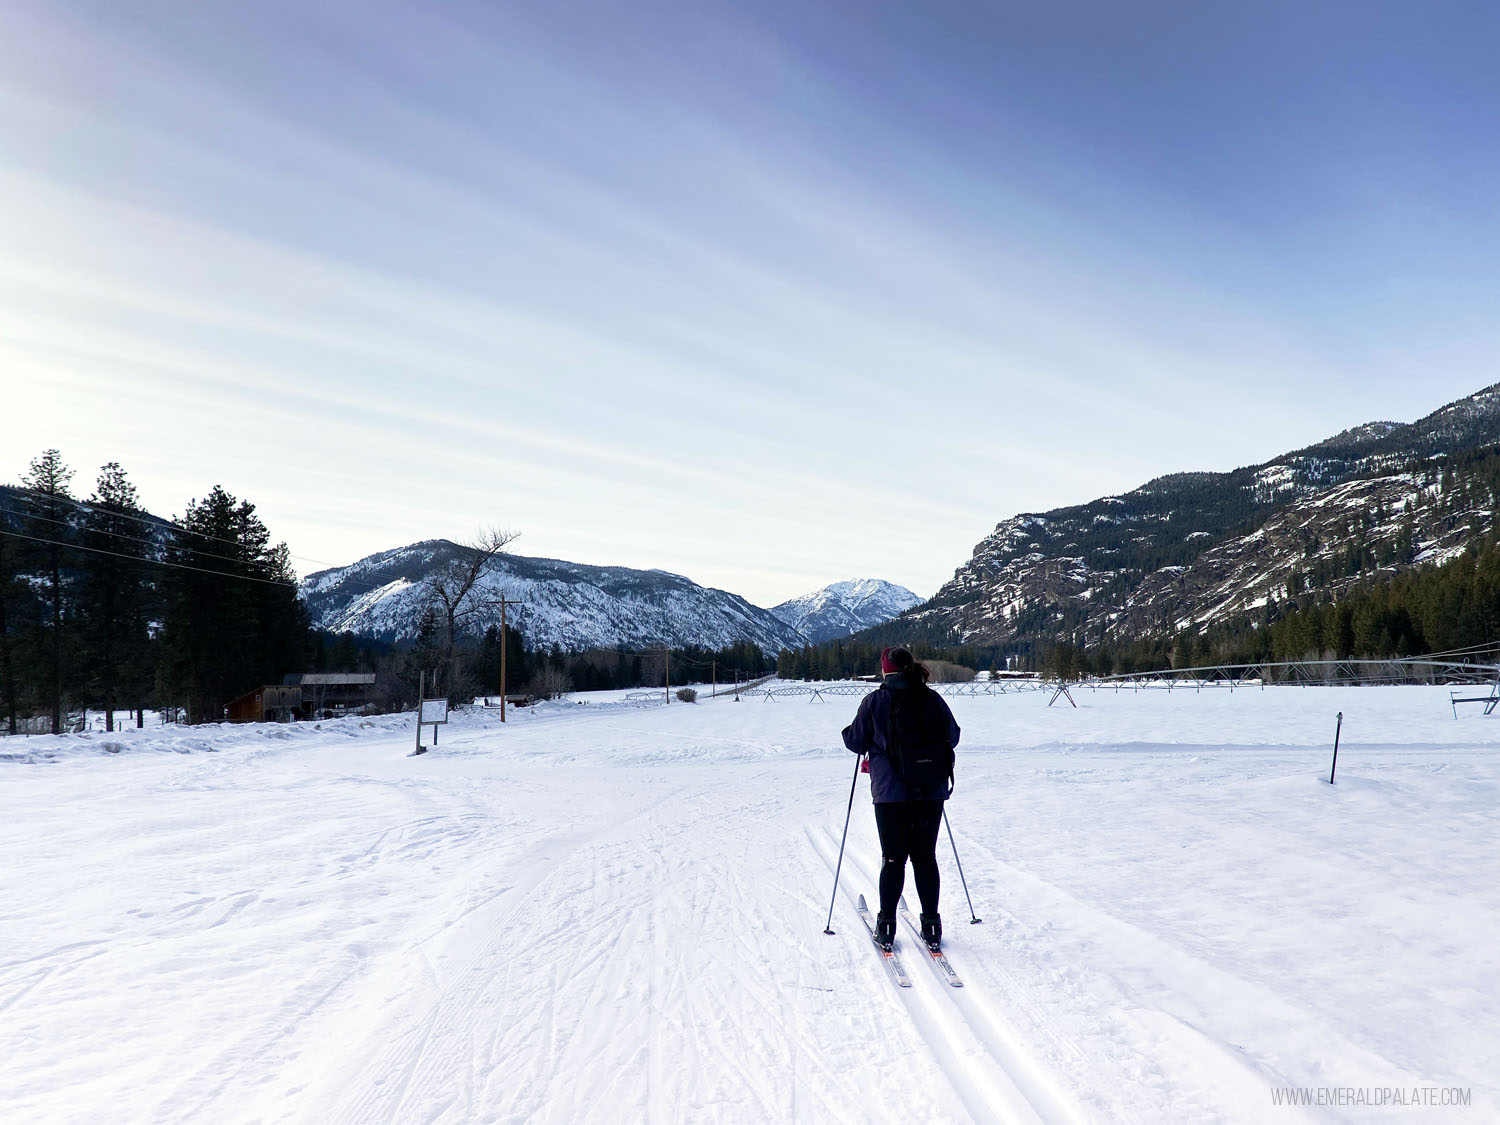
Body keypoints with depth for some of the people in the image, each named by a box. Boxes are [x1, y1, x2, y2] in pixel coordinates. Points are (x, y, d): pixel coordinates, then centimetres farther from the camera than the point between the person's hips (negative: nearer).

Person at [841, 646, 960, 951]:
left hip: (891, 793, -2)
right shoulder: (933, 699, 1)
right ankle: (931, 925, 15)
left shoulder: (875, 701, -7)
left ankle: (886, 926, 11)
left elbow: (856, 742, -2)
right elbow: (952, 736, 11)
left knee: (893, 858, 8)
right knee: (926, 857, 12)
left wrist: (849, 732, 19)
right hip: (932, 792, 2)